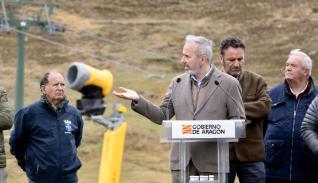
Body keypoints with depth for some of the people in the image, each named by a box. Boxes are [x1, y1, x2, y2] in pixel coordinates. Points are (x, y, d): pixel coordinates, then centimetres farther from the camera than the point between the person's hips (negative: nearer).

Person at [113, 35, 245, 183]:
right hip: (182, 162, 4)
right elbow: (163, 116, 9)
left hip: (212, 164, -4)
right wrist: (138, 100, -3)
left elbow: (239, 120, 0)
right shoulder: (177, 83, 11)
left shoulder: (228, 84, -1)